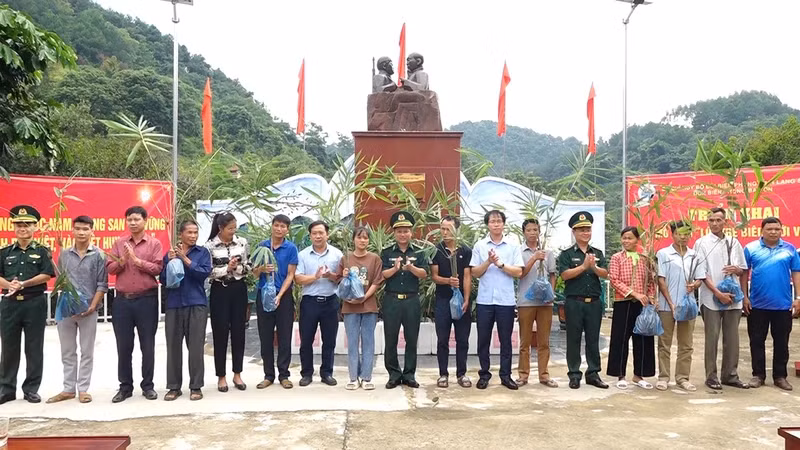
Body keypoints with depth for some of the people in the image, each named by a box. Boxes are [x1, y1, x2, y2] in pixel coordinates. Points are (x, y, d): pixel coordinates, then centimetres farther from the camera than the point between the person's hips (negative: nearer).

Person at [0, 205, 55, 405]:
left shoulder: (42, 251, 3)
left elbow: (47, 275, -7)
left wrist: (23, 284, -17)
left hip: (35, 303, -2)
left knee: (34, 348, 3)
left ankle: (31, 389, 13)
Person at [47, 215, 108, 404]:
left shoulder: (98, 255, -2)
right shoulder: (64, 254, 6)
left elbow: (102, 284, -4)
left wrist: (92, 306, -13)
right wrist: (62, 303, -4)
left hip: (88, 310, -3)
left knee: (86, 352, 5)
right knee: (67, 352, 11)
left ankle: (83, 389, 14)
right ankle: (68, 389, 20)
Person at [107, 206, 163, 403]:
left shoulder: (154, 243, 1)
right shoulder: (119, 242, 9)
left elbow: (158, 268, -9)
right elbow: (109, 268, 3)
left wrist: (137, 260, -15)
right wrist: (122, 261, -15)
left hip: (147, 299, -2)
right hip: (122, 299, 3)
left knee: (147, 345, 5)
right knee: (123, 346, 8)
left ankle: (147, 385, 16)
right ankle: (125, 386, 19)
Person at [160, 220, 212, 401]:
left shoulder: (203, 252, 4)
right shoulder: (170, 254, 10)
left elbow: (205, 273, -10)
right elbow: (163, 280, 5)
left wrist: (185, 259, -13)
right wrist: (170, 262, -9)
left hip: (197, 304, -2)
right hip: (174, 305, 2)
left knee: (196, 346, 0)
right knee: (173, 346, 5)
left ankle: (196, 386, 8)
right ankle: (174, 386, 15)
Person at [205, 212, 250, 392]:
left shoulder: (242, 242, 1)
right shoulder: (210, 246, -6)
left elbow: (248, 268, 2)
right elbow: (208, 272, -9)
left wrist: (236, 268, -16)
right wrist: (227, 268, -19)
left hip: (239, 290, 3)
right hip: (220, 291, -2)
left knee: (238, 332, 7)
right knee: (220, 333, 3)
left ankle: (237, 374, 19)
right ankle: (221, 376, 15)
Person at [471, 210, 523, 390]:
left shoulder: (513, 246, 3)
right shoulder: (479, 245, 3)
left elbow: (518, 272, -3)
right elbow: (475, 272, 1)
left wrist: (500, 264, -14)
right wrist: (488, 262, -14)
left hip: (506, 300, 0)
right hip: (484, 300, 0)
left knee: (505, 340, 8)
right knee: (483, 340, 7)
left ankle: (505, 375, 18)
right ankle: (484, 374, 18)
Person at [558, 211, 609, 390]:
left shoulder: (598, 253, 12)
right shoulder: (567, 254, 1)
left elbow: (605, 274, 0)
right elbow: (565, 274, -13)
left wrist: (593, 267, -18)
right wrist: (584, 266, -17)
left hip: (594, 302, 3)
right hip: (574, 302, -3)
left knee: (593, 339, 9)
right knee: (574, 339, 3)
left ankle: (593, 373, 18)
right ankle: (574, 374, 11)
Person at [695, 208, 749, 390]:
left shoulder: (734, 242, 11)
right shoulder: (702, 243, -1)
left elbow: (743, 270, 17)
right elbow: (702, 273, -6)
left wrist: (736, 269, -7)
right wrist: (718, 293, -14)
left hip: (733, 298, 4)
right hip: (711, 299, -4)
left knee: (732, 339, 9)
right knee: (712, 339, 1)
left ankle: (730, 375, 20)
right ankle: (711, 377, 10)